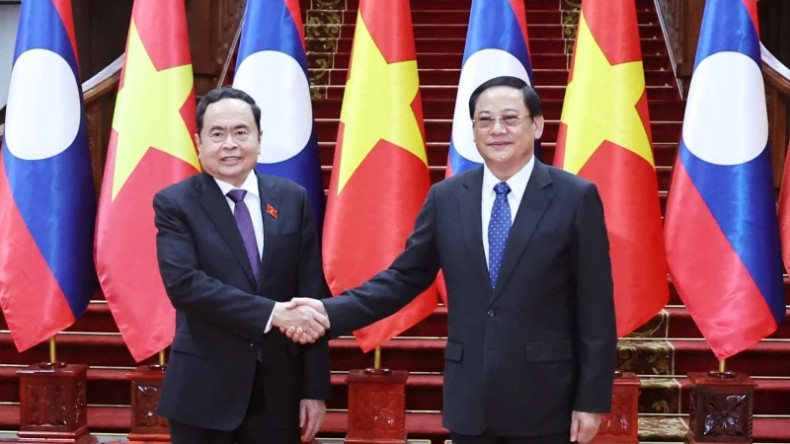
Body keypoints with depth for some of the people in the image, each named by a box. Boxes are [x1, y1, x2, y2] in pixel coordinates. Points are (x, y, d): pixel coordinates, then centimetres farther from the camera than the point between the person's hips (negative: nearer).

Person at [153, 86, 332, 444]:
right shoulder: (175, 203, -3)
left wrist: (315, 388, 0)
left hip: (278, 389, 3)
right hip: (204, 390, -2)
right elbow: (184, 284, -18)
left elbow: (311, 295, 4)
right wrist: (272, 313, -25)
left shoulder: (292, 199, 5)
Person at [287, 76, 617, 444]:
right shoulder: (446, 197, 5)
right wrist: (331, 311, -7)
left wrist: (592, 398, -7)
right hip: (469, 398, 3)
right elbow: (405, 277, 7)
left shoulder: (576, 198, -5)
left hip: (544, 399, -3)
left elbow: (595, 308, -5)